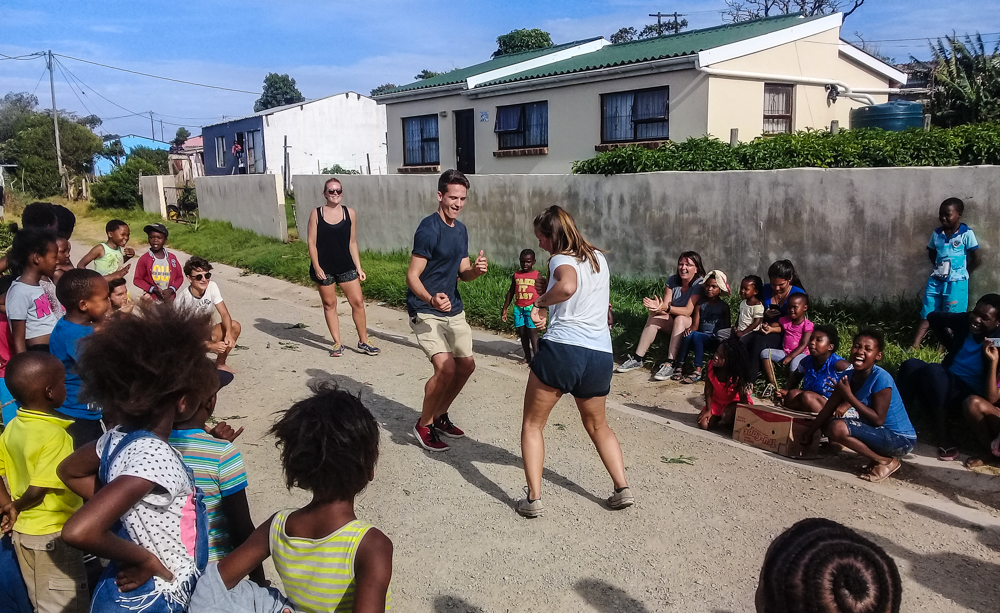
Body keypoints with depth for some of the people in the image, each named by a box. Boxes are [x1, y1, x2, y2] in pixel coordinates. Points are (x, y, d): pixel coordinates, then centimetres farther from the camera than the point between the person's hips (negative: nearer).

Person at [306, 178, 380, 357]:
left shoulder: (350, 213, 3)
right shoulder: (316, 214, -2)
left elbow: (352, 243, 7)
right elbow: (312, 243, -3)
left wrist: (358, 267, 5)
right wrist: (316, 267, -11)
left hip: (346, 266, 2)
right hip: (324, 268, -1)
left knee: (358, 302, -1)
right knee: (329, 304, 7)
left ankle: (363, 342, 12)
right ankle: (337, 344, 19)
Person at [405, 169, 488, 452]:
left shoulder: (461, 230, 8)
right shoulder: (429, 229, -17)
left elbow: (463, 273, 12)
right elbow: (412, 276, -20)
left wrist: (476, 269, -12)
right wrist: (431, 299, -39)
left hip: (453, 309, 8)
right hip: (425, 311, -8)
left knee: (466, 365, 10)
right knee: (446, 367, -19)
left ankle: (440, 415, 30)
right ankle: (423, 425, 2)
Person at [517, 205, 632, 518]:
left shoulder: (562, 259, -4)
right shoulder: (599, 258, 17)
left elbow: (567, 286, -30)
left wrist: (542, 299, -11)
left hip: (562, 348, -6)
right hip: (601, 355, 6)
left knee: (532, 424, 12)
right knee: (598, 425, 27)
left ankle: (533, 498, 4)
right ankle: (622, 488, 17)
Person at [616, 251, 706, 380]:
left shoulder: (699, 283, -18)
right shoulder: (672, 280, -3)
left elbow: (688, 311, -28)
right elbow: (665, 306, -12)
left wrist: (666, 307, -42)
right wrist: (657, 306, -36)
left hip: (692, 323, -5)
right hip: (673, 322, 5)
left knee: (680, 319, -35)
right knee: (654, 317, -20)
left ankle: (670, 365, -42)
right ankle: (637, 359, -21)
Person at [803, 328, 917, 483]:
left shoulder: (881, 379, -23)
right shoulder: (849, 376, -1)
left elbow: (878, 419, -24)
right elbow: (829, 409, 6)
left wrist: (848, 395, -24)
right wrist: (809, 432, 5)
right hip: (879, 433, 8)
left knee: (838, 427, -25)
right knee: (827, 424, 9)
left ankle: (886, 461, -6)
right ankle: (878, 455, 8)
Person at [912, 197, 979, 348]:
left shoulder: (967, 234, -10)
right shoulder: (937, 234, 4)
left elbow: (976, 259, -7)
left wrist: (960, 274, 1)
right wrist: (939, 269, 8)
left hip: (956, 283, -4)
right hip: (935, 281, 4)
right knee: (926, 316, 4)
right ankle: (914, 348, 2)